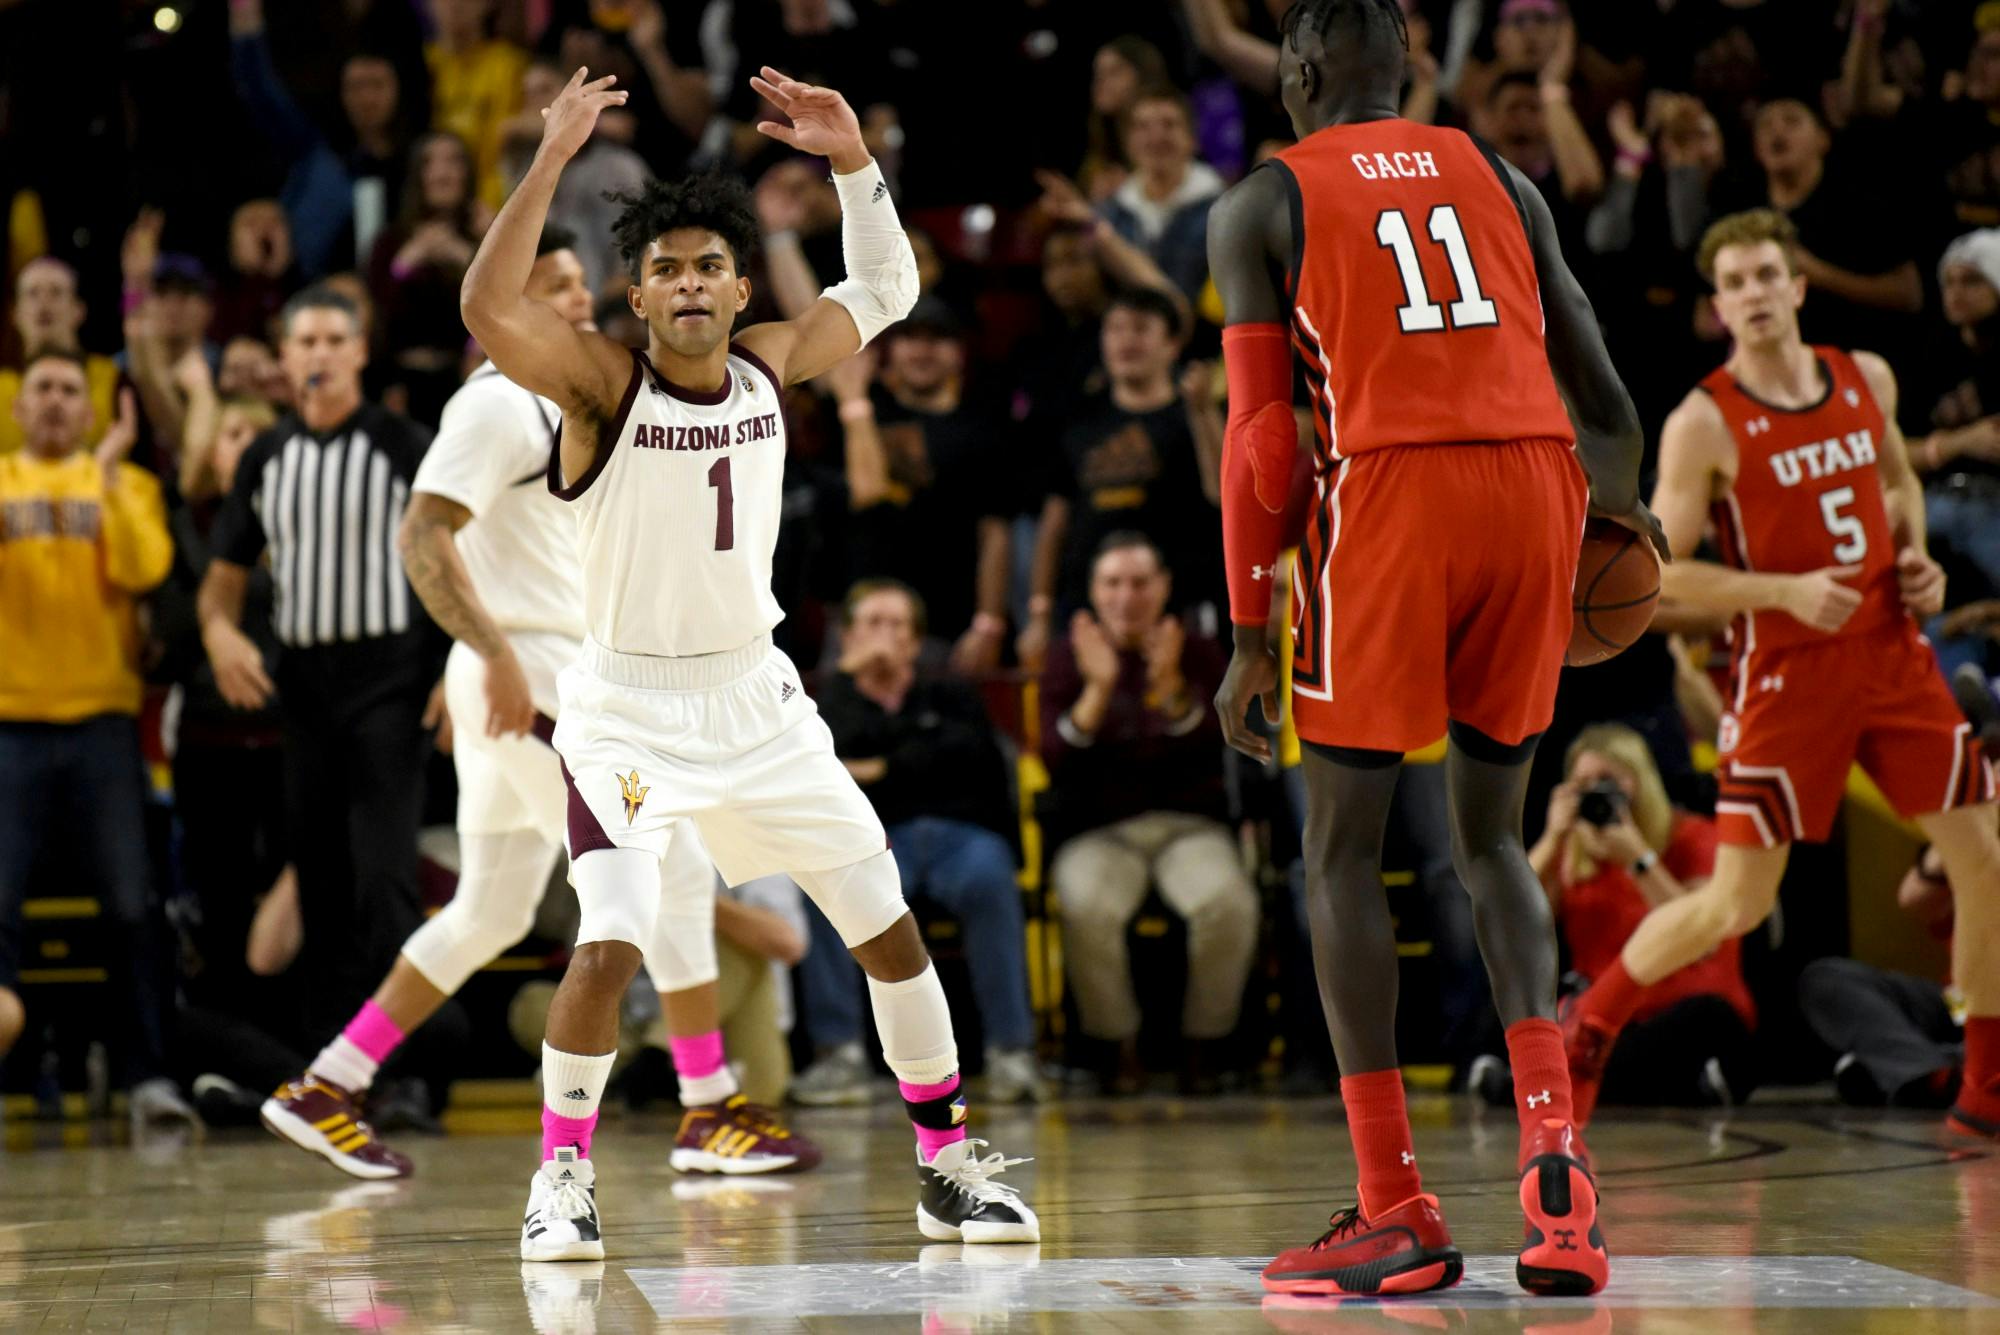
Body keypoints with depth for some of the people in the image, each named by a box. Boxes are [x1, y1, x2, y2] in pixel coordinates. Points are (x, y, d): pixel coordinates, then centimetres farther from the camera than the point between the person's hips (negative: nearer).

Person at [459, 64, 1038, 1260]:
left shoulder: (768, 366, -1)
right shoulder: (603, 382, -14)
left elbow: (886, 289, 14)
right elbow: (488, 311, -33)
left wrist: (853, 158, -1)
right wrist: (554, 158, -39)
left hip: (757, 698, 5)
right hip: (629, 706, -5)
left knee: (890, 928, 7)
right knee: (609, 948, -20)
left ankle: (949, 1164, 22)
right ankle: (563, 1178, 0)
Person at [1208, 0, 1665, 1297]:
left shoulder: (1261, 204, 9)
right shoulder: (1499, 180, 19)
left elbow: (1262, 433, 0)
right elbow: (1602, 399, 16)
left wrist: (1250, 633, 4)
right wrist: (1623, 510, 37)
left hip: (1390, 490, -4)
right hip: (1532, 486, 4)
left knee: (1344, 845, 6)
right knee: (1490, 836, 17)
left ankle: (1397, 1209, -1)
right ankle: (1554, 1153, -3)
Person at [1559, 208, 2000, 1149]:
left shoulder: (1868, 380, 5)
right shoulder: (1703, 423, -10)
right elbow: (1656, 575, -11)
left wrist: (1916, 560, 6)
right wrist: (1787, 590, -20)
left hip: (1893, 653, 5)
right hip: (1786, 673, -5)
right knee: (1736, 904, -5)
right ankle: (1586, 1027, 16)